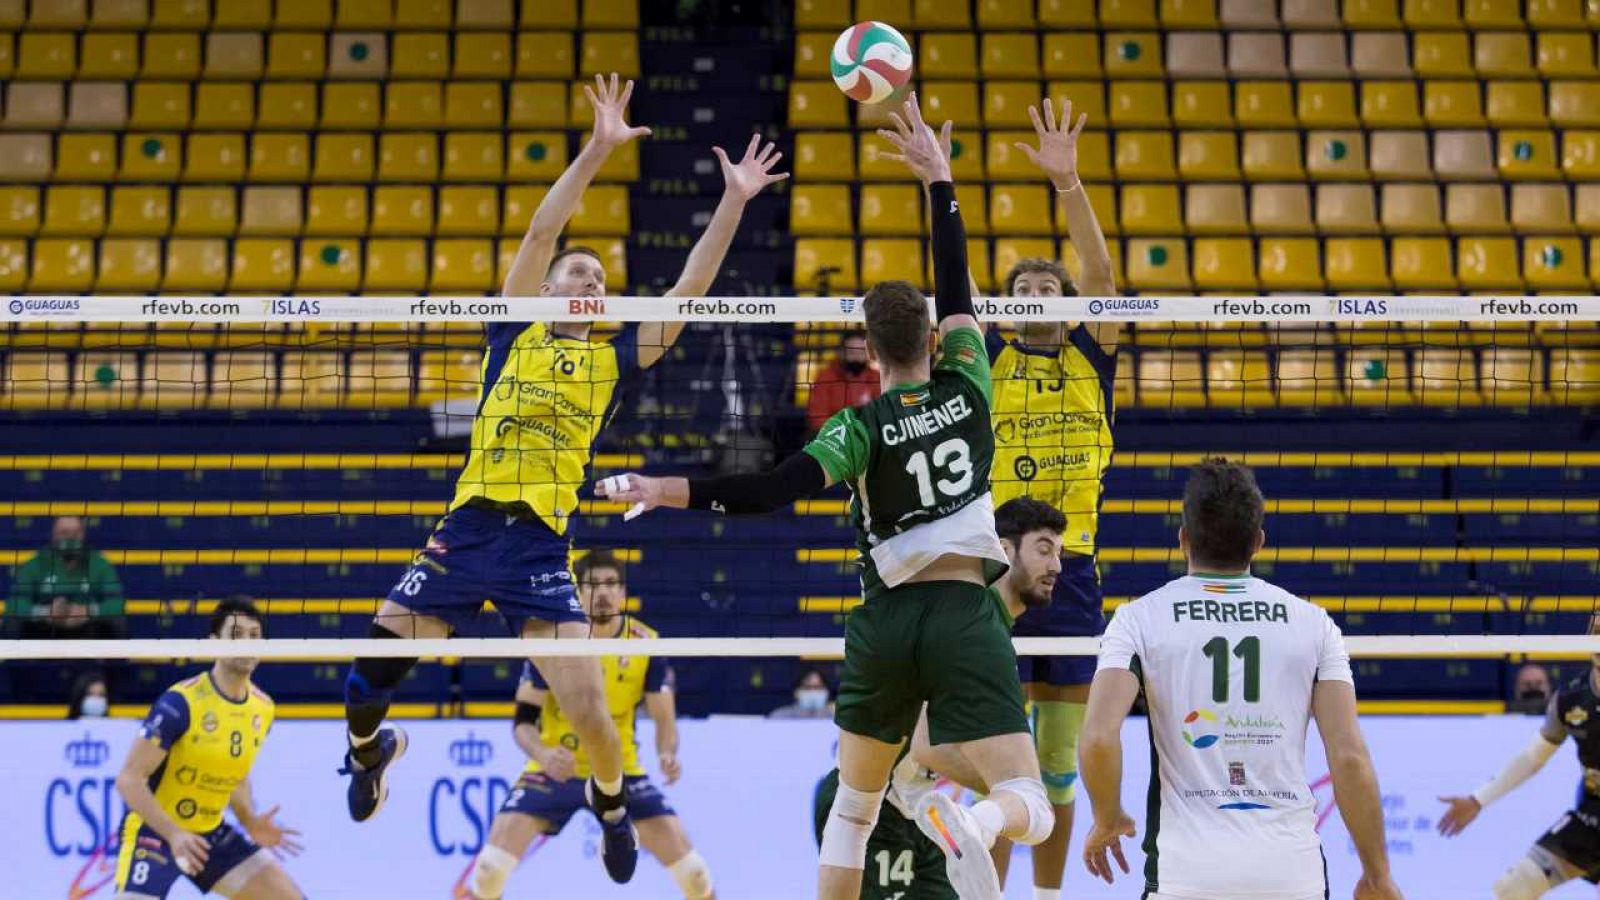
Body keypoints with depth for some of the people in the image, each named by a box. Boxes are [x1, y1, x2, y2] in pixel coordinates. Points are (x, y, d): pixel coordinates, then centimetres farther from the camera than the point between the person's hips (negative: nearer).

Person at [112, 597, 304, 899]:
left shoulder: (262, 707, 1)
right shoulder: (180, 702, -21)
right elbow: (129, 780, -21)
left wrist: (251, 823, 0)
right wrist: (174, 834, -31)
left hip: (210, 834, 7)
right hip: (154, 831, -7)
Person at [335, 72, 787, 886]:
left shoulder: (613, 358, 12)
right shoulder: (516, 330, 9)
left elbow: (688, 292, 8)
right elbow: (541, 231, -1)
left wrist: (733, 204, 1)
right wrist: (597, 149, -9)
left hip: (540, 549, 0)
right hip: (466, 532, 0)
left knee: (589, 712, -9)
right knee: (368, 677, -3)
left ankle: (612, 806, 23)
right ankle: (369, 750, 33)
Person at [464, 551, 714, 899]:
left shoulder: (647, 644, -9)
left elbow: (664, 720, -5)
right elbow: (524, 719, -10)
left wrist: (668, 755, -27)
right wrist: (543, 755, -32)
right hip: (555, 770, -1)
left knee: (690, 868, -9)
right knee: (492, 864, -18)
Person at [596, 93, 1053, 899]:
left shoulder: (865, 427, -5)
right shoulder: (967, 391, 1)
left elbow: (775, 490, -20)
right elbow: (956, 287, 13)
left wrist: (670, 492, -19)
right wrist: (936, 176, 18)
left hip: (886, 621, 1)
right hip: (964, 618, -1)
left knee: (852, 807, 21)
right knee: (1031, 807, -8)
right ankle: (970, 823, -42)